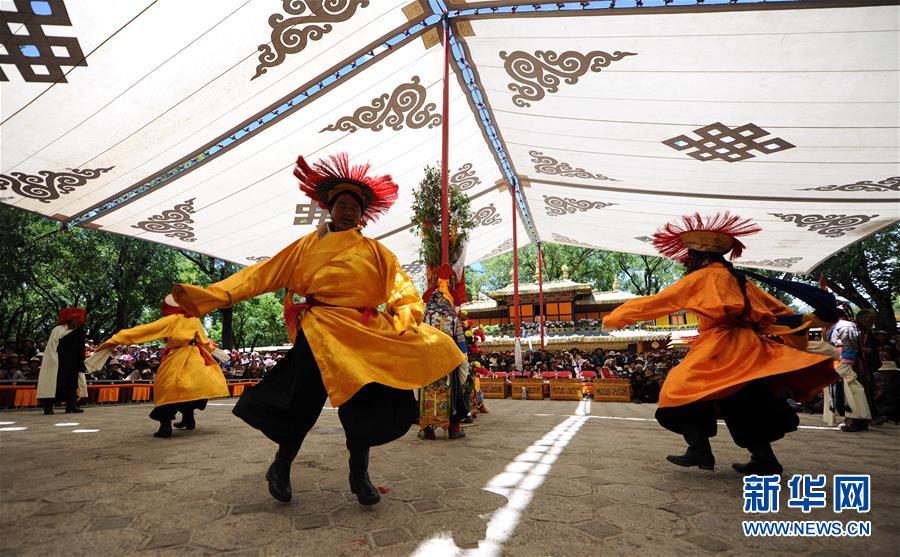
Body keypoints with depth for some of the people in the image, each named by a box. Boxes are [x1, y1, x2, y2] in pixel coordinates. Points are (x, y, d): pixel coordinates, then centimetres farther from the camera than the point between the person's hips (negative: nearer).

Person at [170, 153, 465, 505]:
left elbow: (401, 290, 4)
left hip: (366, 333, 2)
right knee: (304, 399, -9)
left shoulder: (375, 252, 13)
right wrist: (211, 296, -4)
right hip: (320, 331, -1)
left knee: (366, 401, -1)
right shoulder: (308, 245, 11)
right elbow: (264, 274, 4)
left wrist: (405, 320, -15)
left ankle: (359, 474, 21)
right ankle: (281, 467, 20)